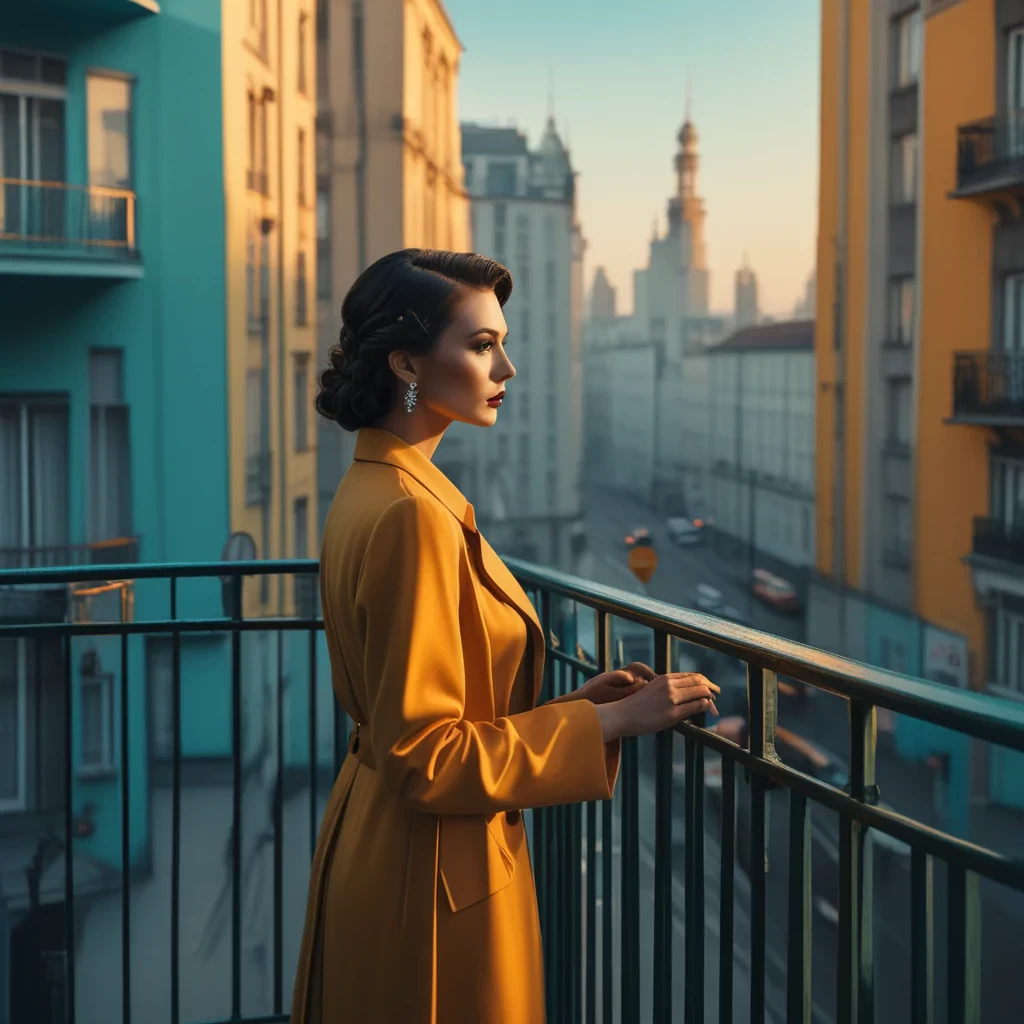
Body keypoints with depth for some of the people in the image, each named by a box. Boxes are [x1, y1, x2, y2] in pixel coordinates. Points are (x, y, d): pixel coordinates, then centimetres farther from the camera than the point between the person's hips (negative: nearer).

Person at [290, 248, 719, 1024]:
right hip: (435, 878, -9)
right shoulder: (411, 515, -24)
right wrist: (611, 723, -18)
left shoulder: (371, 490, 6)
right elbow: (429, 755, -24)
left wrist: (572, 702, 7)